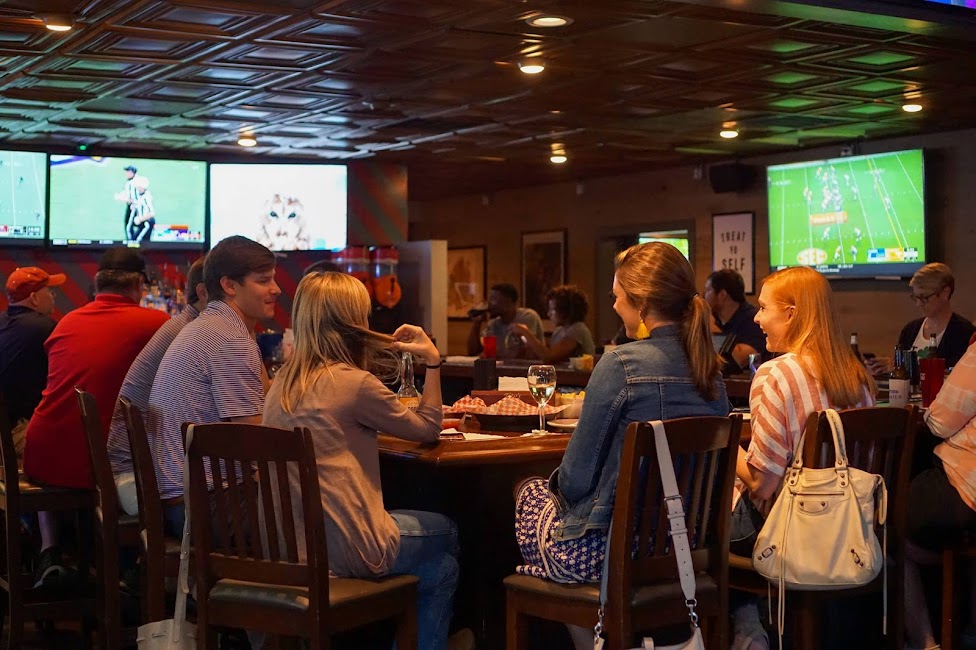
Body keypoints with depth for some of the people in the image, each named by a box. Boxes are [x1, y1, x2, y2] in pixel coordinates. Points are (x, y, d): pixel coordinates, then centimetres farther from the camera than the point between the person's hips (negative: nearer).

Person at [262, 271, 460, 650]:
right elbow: (427, 429, -2)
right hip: (343, 551, -8)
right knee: (447, 535, 20)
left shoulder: (283, 382, 7)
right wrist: (433, 362, 4)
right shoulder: (354, 383, -15)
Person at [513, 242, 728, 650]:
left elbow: (577, 477, -15)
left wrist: (557, 482, 9)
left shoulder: (622, 364, -19)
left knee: (530, 491, 24)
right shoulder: (710, 371, 1)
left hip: (607, 552, -6)